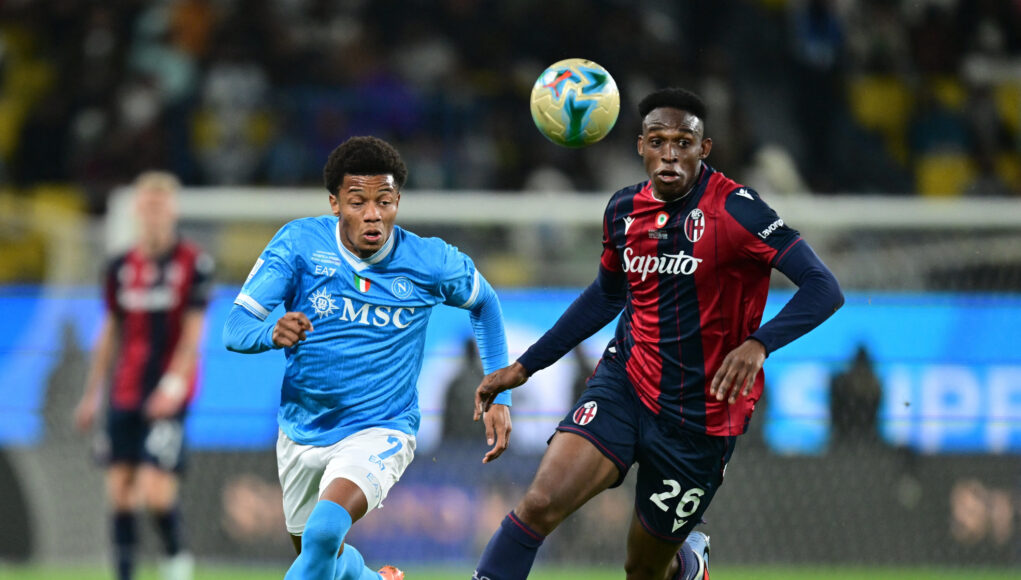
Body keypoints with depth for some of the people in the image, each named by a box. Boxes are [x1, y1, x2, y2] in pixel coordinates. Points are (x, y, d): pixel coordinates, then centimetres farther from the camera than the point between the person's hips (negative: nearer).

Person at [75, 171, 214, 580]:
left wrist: (174, 385, -20)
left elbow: (193, 334, -8)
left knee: (155, 491, -13)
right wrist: (92, 396, 16)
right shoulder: (121, 268, 9)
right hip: (124, 394, 5)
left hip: (167, 398, -5)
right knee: (119, 492, 3)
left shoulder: (194, 264, -5)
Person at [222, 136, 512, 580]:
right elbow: (235, 327, -17)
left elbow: (483, 302, 10)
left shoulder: (429, 263, -12)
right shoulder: (300, 243, -14)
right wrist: (272, 335, -41)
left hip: (381, 431, -3)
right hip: (303, 431, 3)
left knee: (324, 532, -32)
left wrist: (498, 395, 6)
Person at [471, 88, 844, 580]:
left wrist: (758, 344, -39)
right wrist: (525, 366, 21)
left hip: (699, 414, -3)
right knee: (540, 503, -21)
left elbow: (823, 289, -22)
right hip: (624, 383, 3)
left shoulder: (733, 210, -16)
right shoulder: (623, 210, 2)